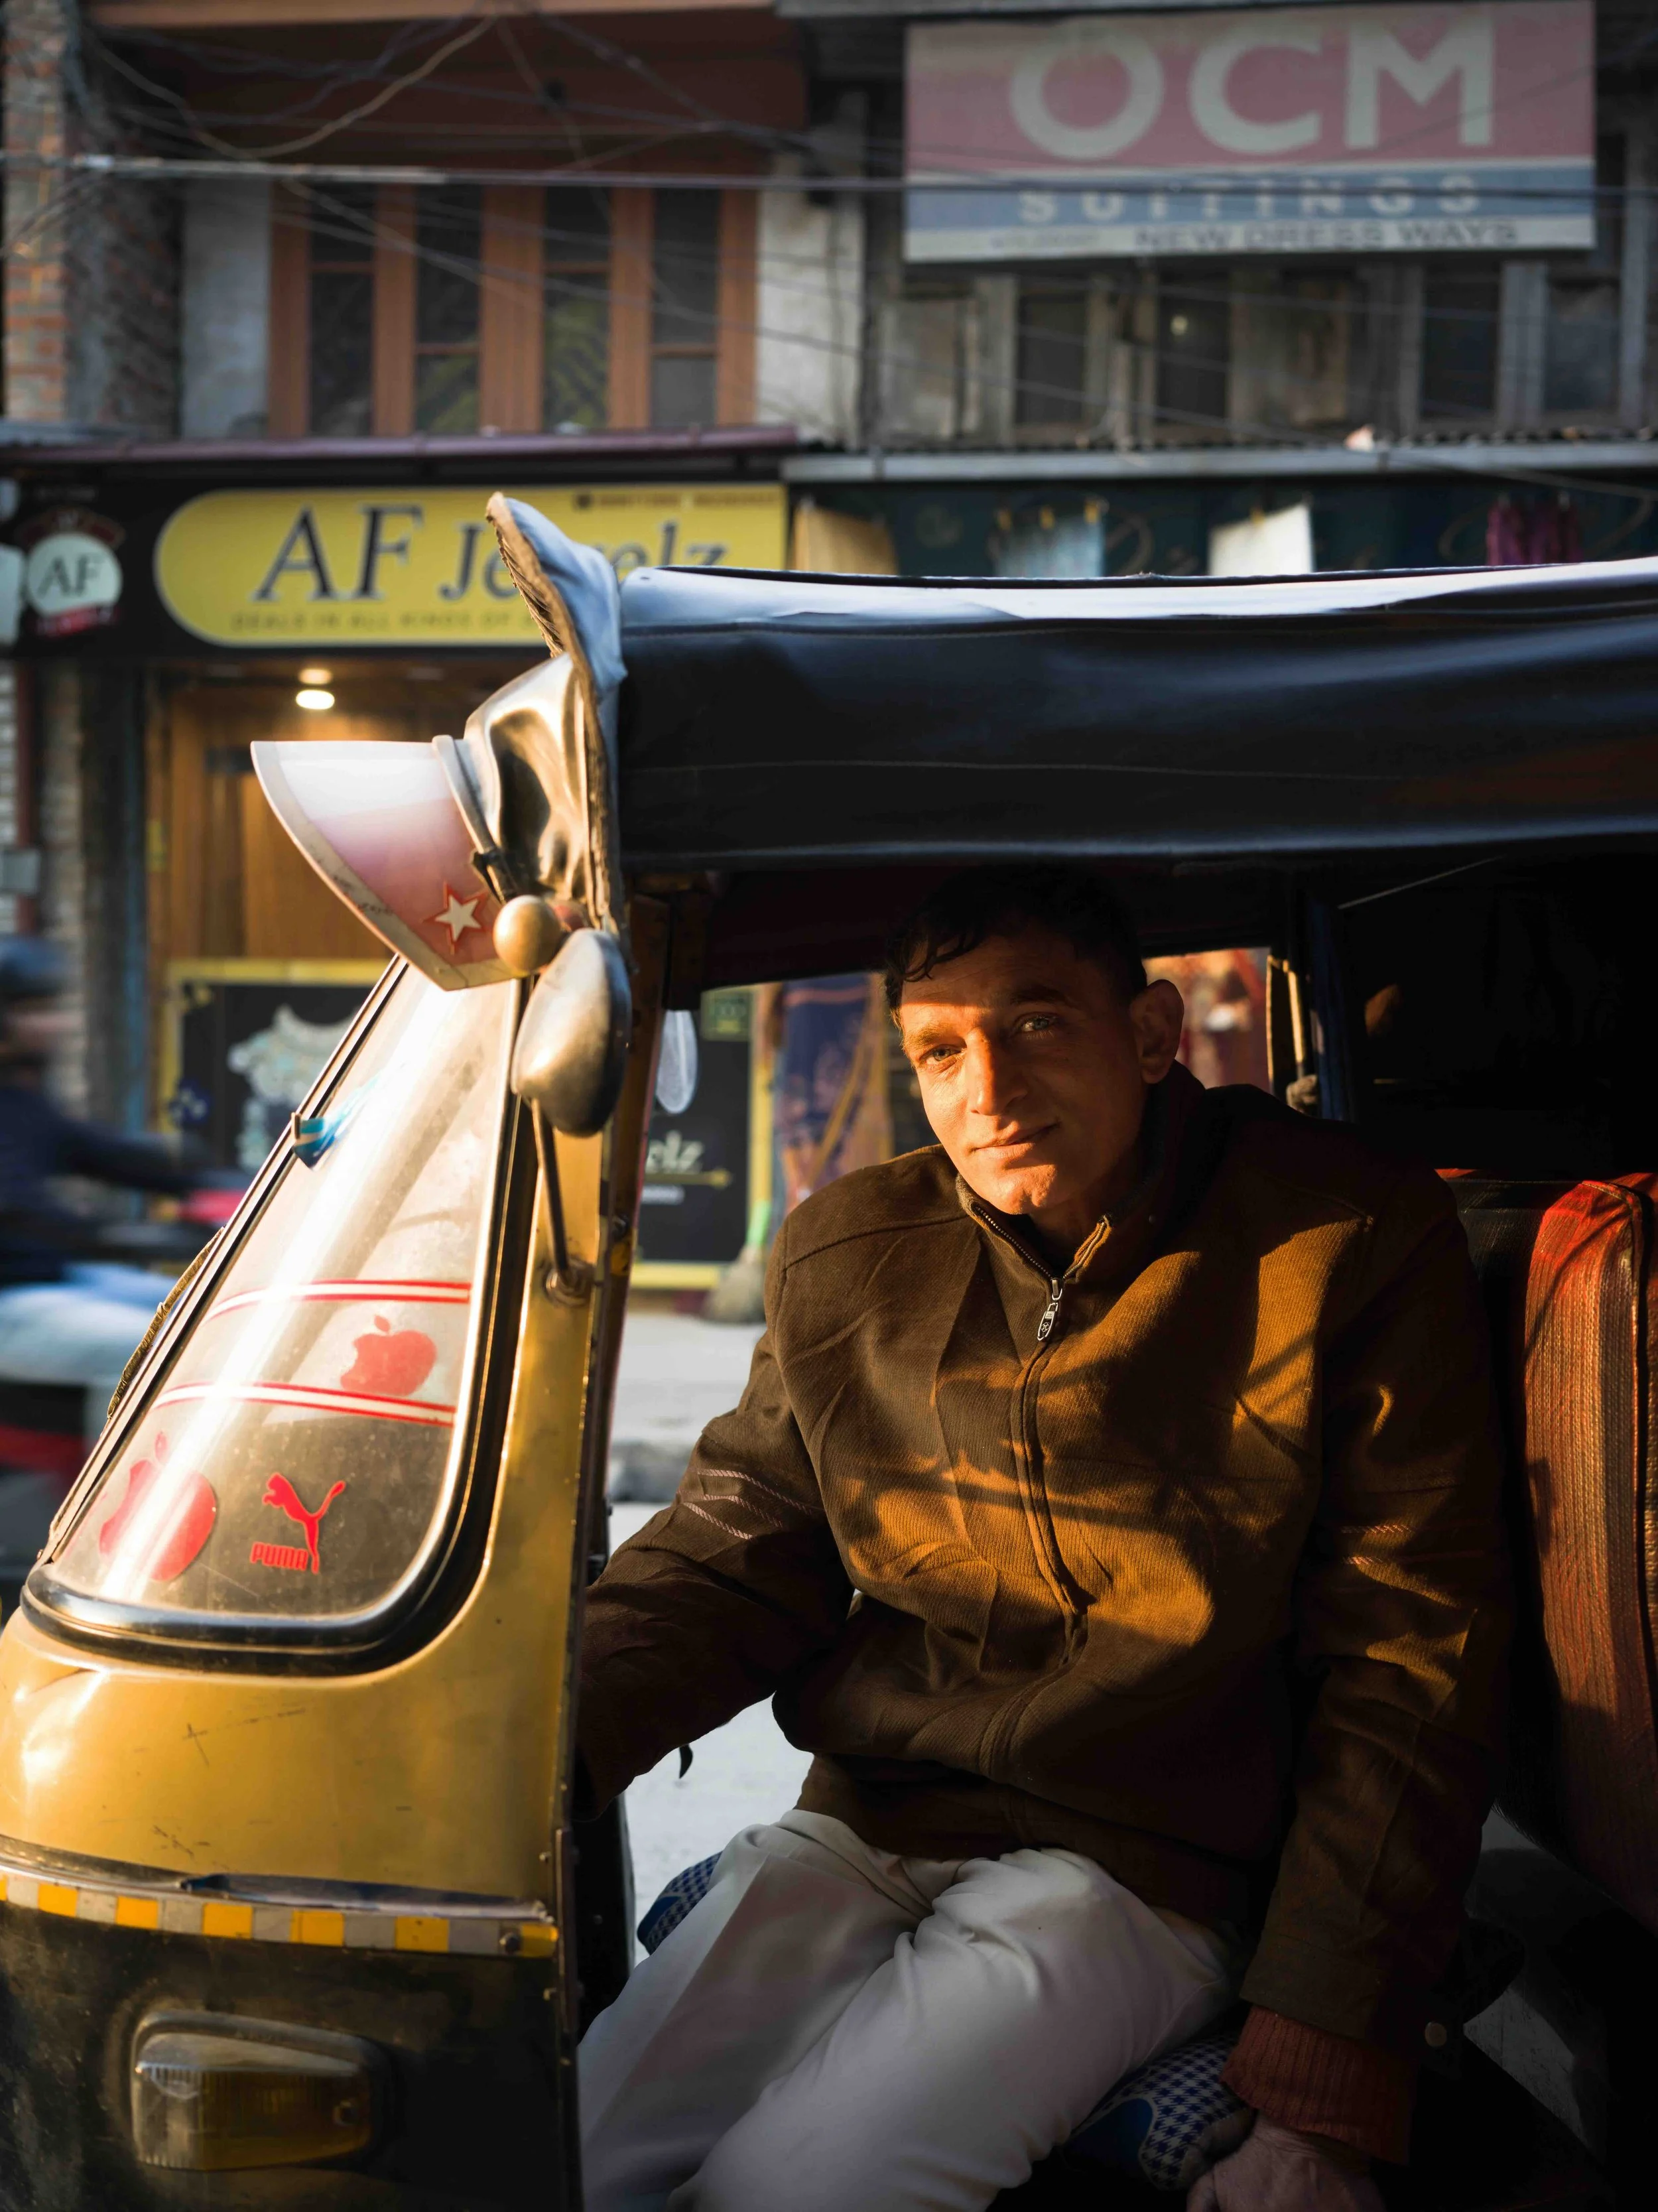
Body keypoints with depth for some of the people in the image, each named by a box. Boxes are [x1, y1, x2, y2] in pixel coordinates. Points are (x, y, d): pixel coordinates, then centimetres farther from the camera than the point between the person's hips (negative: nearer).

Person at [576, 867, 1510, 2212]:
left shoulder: (1354, 1246, -8)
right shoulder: (844, 1258, 5)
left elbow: (1405, 1673, -6)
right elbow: (745, 1546, 12)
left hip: (1140, 1872, -4)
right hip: (860, 1835, 4)